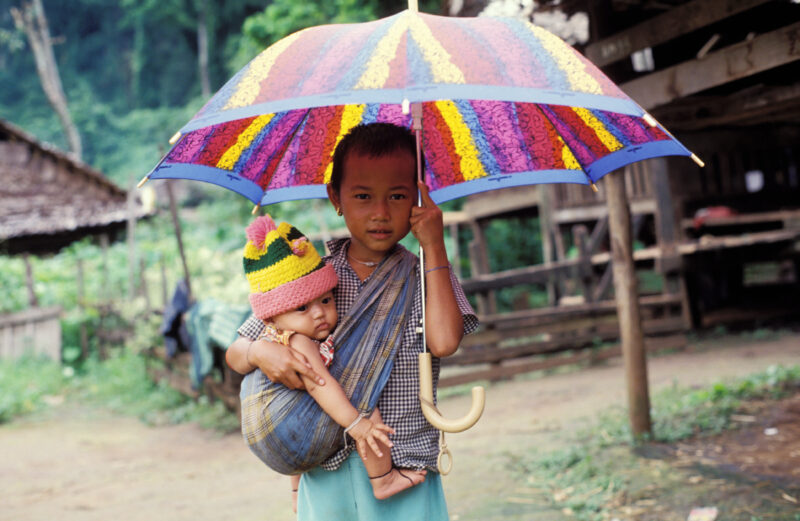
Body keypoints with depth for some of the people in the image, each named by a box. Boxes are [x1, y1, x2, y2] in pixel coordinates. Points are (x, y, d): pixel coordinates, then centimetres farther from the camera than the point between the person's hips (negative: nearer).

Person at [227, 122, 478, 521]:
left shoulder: (425, 276, 0)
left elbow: (444, 342, -19)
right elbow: (234, 353, 8)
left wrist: (434, 247, -14)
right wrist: (260, 352, -16)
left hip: (406, 475, -1)